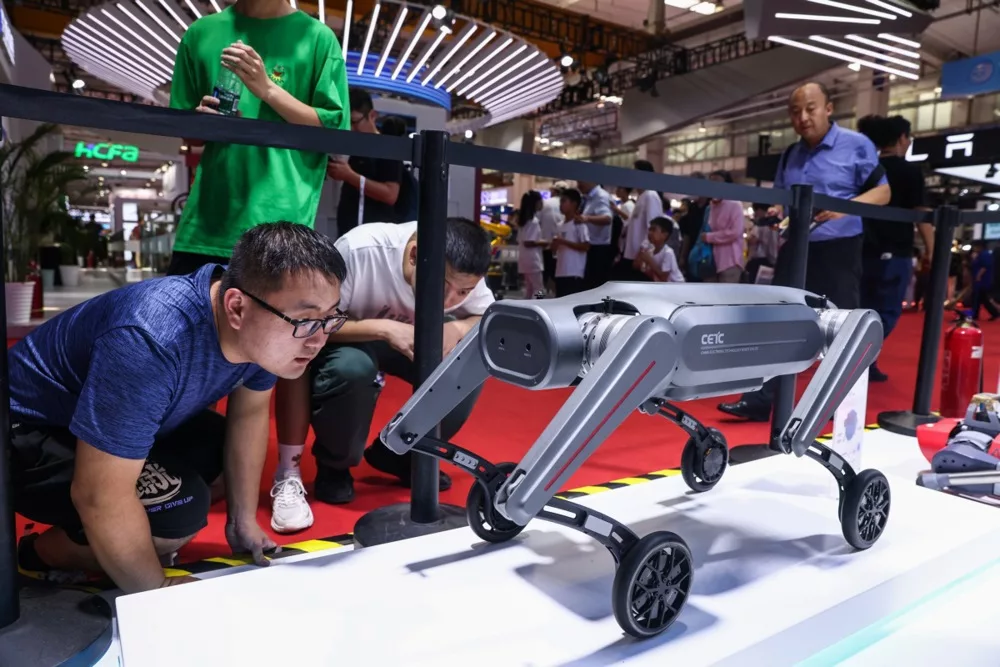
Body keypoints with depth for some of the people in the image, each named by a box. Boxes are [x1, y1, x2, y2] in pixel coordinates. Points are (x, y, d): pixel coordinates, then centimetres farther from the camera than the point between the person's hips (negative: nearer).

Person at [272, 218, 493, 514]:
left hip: (409, 338, 4)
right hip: (348, 338, -4)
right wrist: (384, 329, -44)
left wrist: (457, 329, -35)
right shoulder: (360, 249, -35)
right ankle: (334, 465, -7)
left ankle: (403, 454, 1)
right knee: (352, 368, -37)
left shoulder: (462, 271, -22)